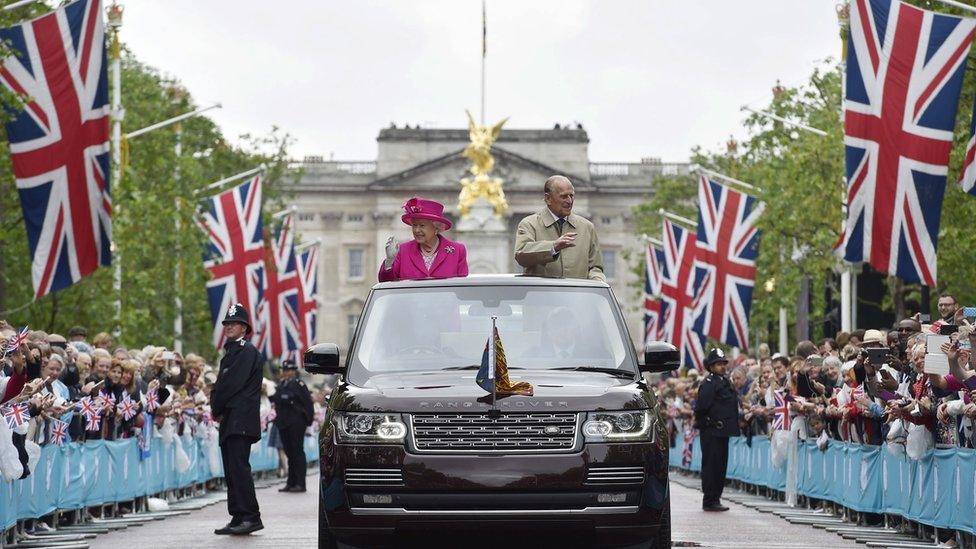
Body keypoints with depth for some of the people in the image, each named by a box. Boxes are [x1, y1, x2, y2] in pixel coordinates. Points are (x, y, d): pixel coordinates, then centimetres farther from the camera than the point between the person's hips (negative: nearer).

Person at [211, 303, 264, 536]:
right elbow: (221, 384, 21)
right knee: (232, 470, 9)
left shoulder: (246, 351, -8)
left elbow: (232, 384, -14)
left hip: (241, 420, -10)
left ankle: (250, 517, -17)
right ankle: (238, 518, 10)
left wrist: (216, 409, -4)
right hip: (231, 422, 10)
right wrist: (217, 408, 5)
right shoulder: (231, 351, 22)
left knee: (238, 467, -15)